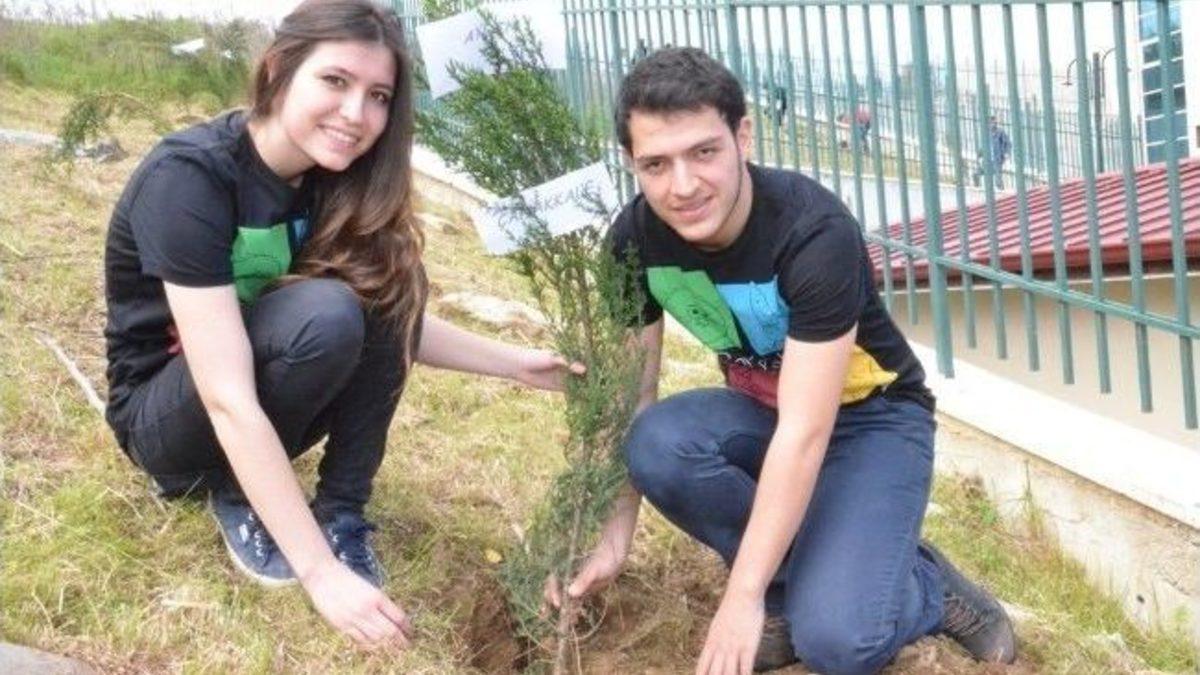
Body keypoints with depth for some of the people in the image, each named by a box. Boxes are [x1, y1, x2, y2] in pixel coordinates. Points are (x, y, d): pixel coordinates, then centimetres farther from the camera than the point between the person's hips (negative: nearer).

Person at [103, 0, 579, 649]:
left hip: (261, 410, 6)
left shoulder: (334, 178, -8)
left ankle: (340, 510, -10)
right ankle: (233, 493, -8)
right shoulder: (188, 178, -29)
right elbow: (228, 402, -35)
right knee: (322, 314, -32)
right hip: (165, 414, -6)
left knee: (388, 292, -20)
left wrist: (516, 362, -8)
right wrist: (323, 575, -38)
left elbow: (397, 322, 6)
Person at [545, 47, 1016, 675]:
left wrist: (743, 594, -32)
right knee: (658, 444, -30)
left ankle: (926, 586, 7)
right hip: (760, 409, 5)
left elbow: (806, 433, -32)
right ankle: (793, 580, -5)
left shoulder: (816, 233, -32)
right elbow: (631, 394, -7)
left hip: (869, 417, -5)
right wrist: (612, 537, -15)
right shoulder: (636, 238, -15)